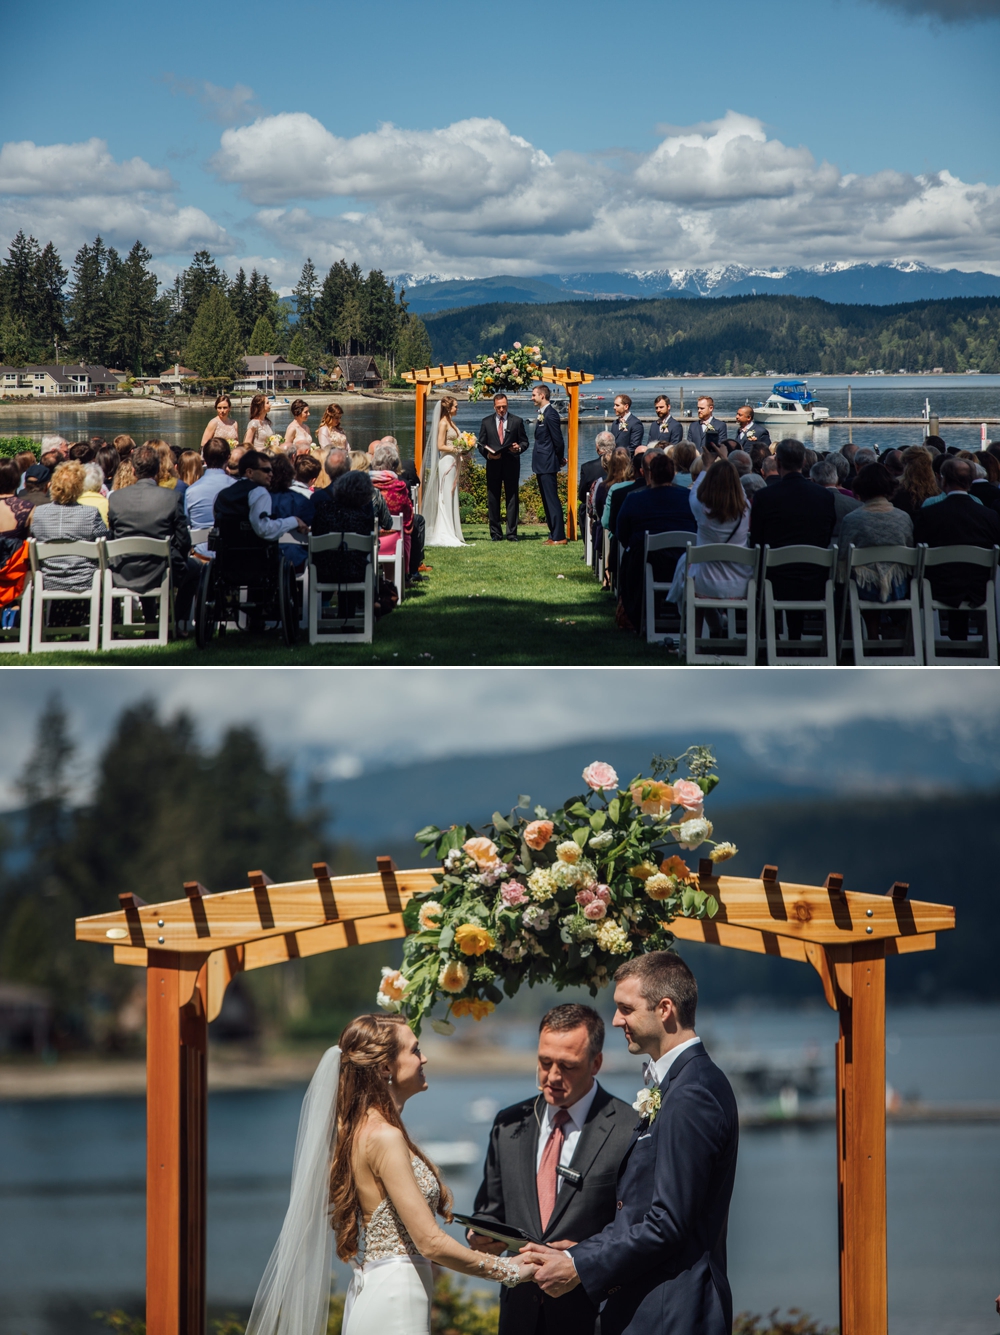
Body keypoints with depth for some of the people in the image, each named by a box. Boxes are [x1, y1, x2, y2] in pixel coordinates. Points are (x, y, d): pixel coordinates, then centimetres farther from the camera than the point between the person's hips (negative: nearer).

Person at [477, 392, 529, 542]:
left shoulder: (517, 421, 7)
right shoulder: (486, 422, 10)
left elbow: (524, 441, 10)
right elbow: (481, 444, 10)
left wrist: (519, 448, -13)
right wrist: (488, 454, -11)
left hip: (511, 465, -1)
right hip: (493, 464, 1)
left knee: (512, 499, -2)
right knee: (493, 500, 1)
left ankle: (512, 533, 0)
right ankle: (495, 533, 6)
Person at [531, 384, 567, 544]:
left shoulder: (550, 415, -16)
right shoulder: (542, 414, 14)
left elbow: (558, 440, -16)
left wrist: (560, 460, -4)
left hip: (548, 465, -10)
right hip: (541, 465, 10)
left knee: (552, 500, -9)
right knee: (547, 501, 12)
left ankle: (559, 537, -8)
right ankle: (553, 535, 17)